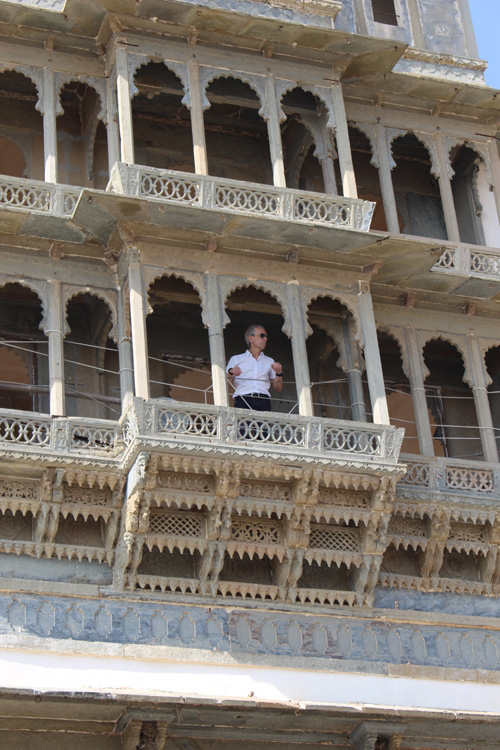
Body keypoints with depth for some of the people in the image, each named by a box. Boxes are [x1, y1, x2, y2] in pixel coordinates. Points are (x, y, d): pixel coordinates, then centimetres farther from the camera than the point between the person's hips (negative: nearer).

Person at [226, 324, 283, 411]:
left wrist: (279, 373, 6)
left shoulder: (269, 361, 29)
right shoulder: (236, 359, 22)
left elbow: (277, 389, 23)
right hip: (243, 400, -2)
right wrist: (231, 373, -7)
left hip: (263, 401, 2)